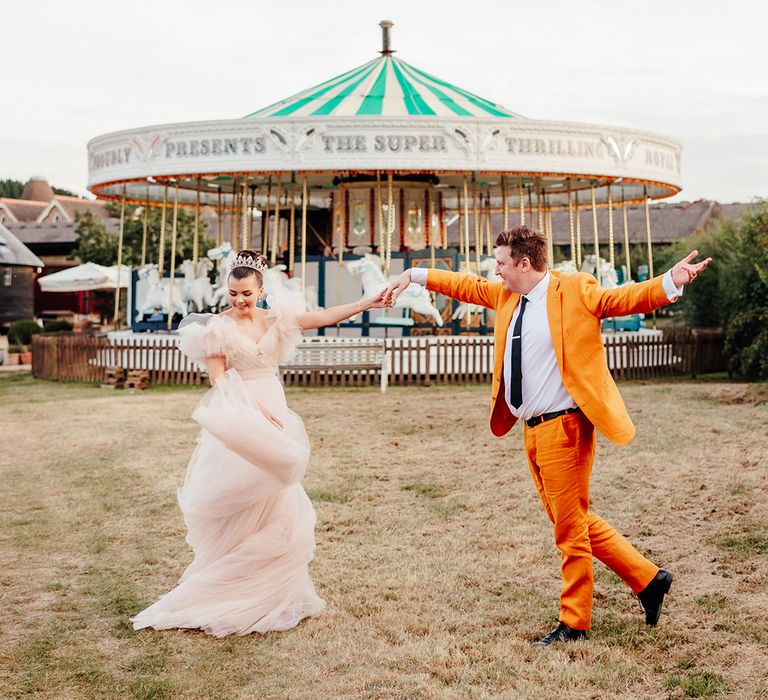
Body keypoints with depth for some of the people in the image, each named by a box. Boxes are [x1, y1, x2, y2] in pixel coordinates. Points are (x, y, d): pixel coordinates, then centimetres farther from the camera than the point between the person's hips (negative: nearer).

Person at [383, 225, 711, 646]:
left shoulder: (575, 291, -9)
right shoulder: (506, 296, 12)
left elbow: (627, 298, -15)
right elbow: (468, 286, 23)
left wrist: (672, 281, -32)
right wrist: (414, 276, 23)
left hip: (564, 426, -8)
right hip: (534, 430, 9)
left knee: (570, 528, 2)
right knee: (573, 523, 16)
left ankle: (574, 623, 17)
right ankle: (648, 579, 28)